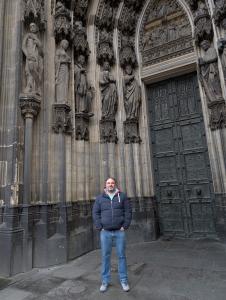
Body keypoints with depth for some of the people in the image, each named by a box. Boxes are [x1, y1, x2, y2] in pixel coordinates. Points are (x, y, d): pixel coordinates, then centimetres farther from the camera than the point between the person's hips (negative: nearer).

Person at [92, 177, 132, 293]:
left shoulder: (122, 196, 0)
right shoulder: (100, 198, 2)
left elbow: (128, 211, 0)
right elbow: (95, 213, 4)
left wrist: (125, 226, -6)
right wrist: (99, 227, -4)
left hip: (119, 231, 0)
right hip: (105, 232, 1)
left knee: (121, 256, 8)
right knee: (105, 256, 9)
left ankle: (124, 280, 23)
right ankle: (105, 281, 24)